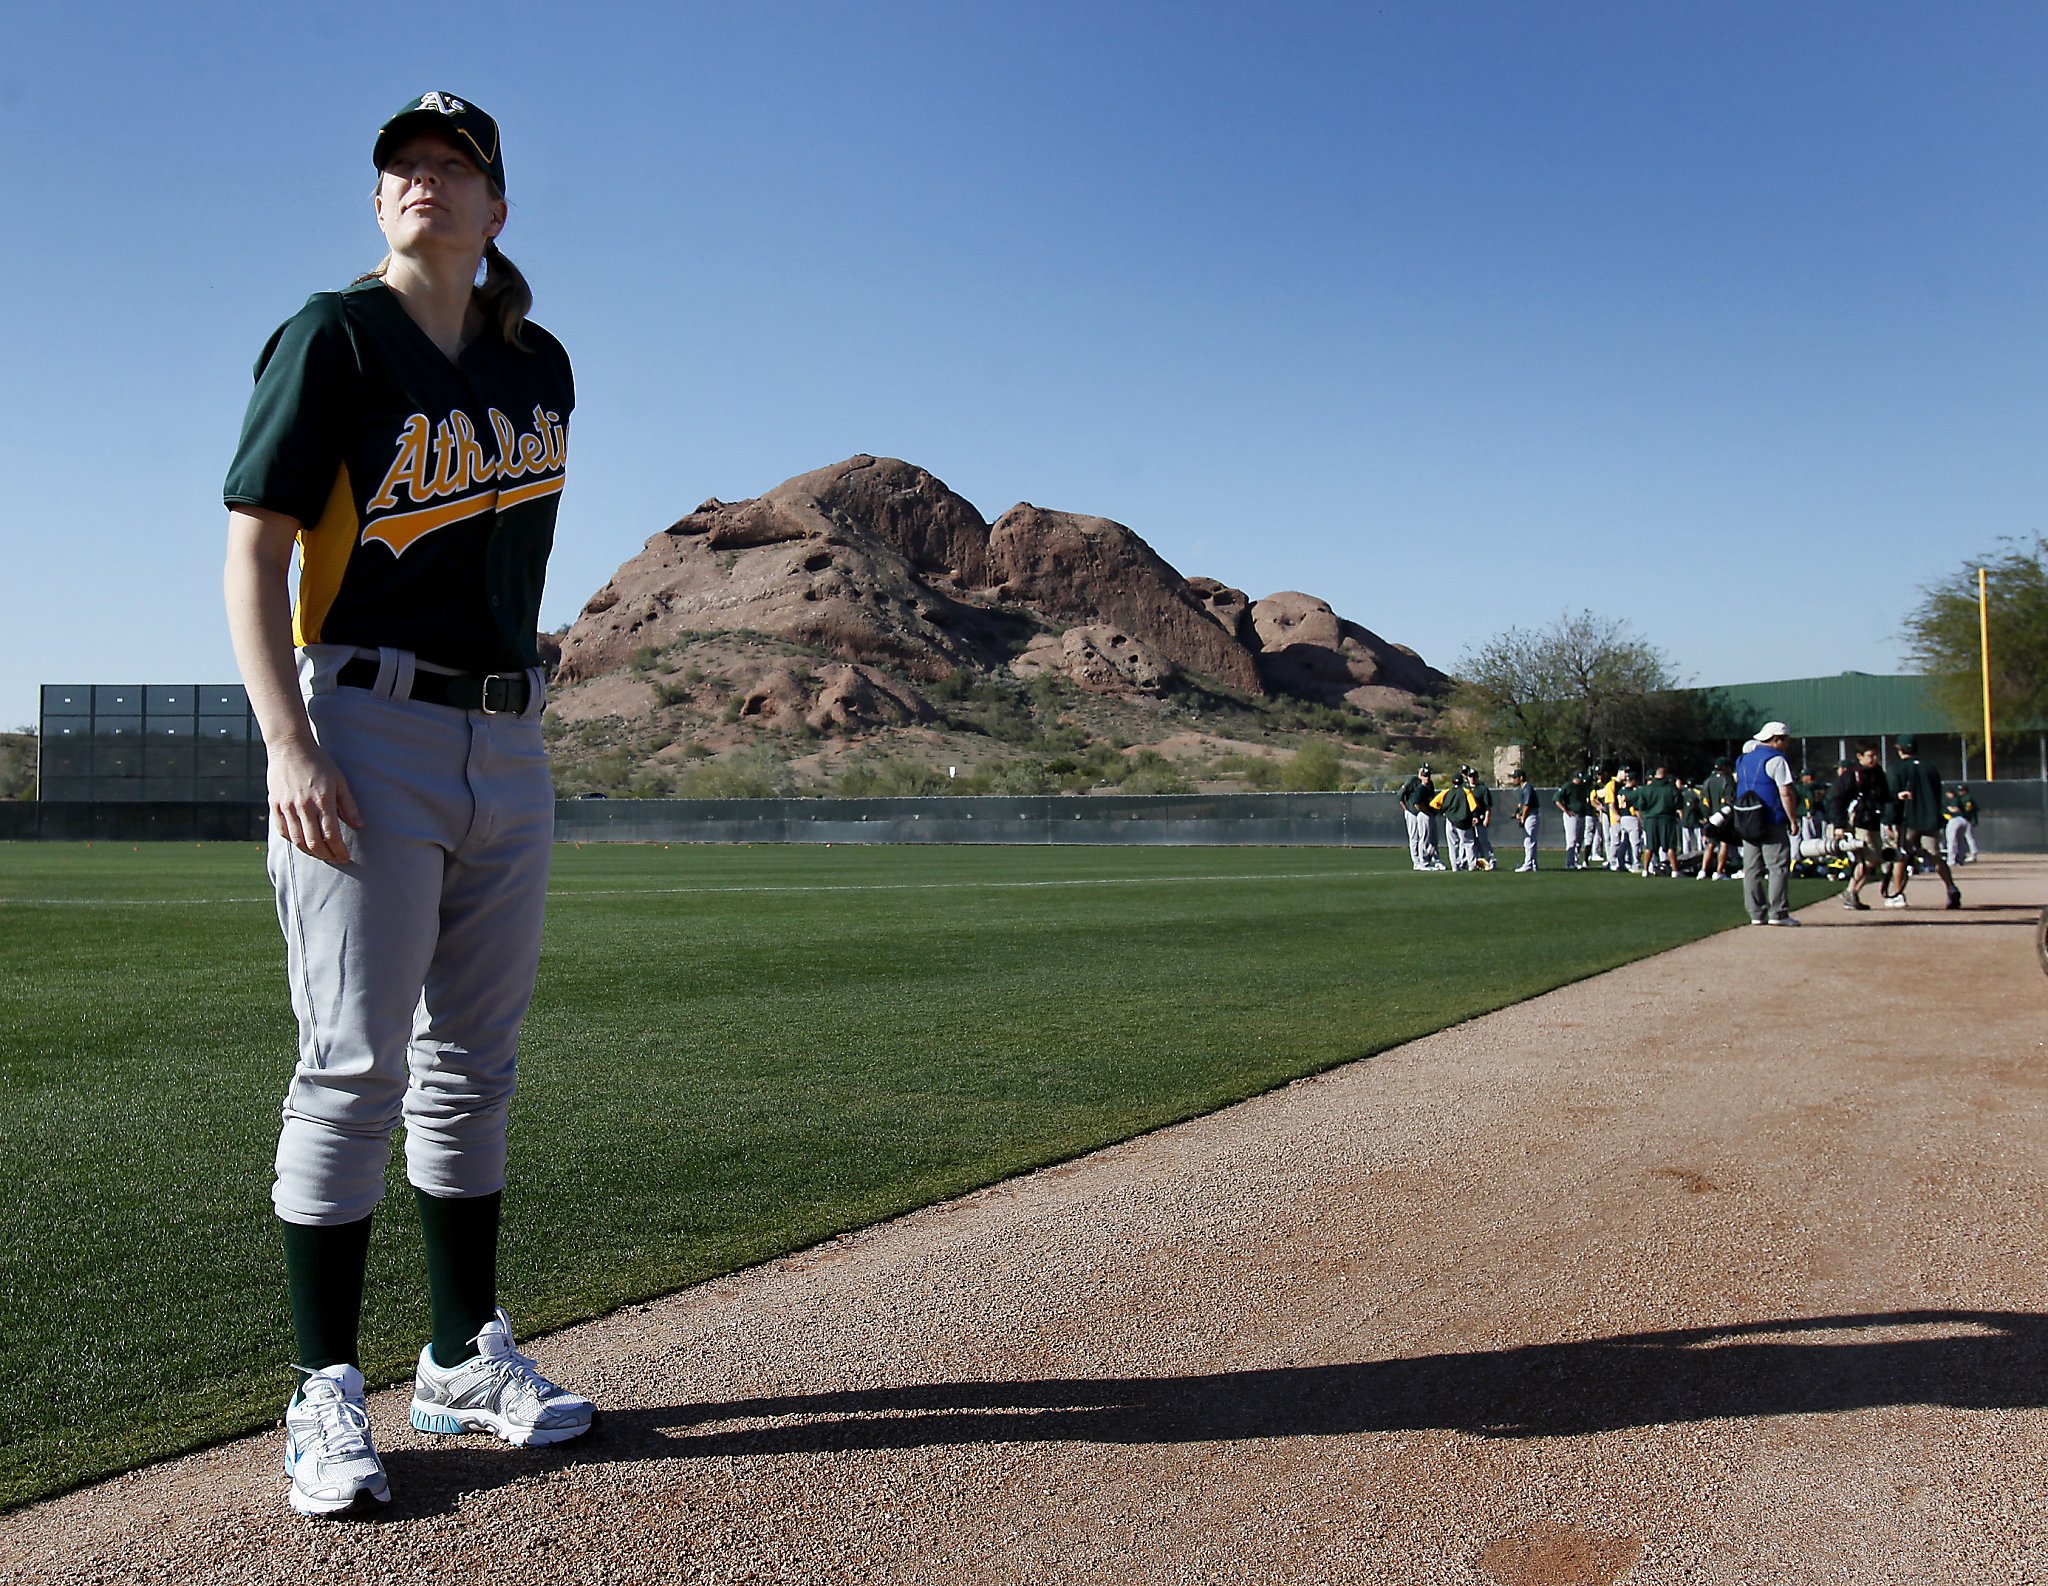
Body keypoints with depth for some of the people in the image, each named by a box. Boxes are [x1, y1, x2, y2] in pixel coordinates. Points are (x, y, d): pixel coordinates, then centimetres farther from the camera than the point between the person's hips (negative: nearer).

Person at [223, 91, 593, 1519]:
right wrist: (288, 745, -19)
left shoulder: (540, 365, 14)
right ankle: (327, 1395, 6)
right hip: (365, 732, -5)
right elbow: (256, 548, -8)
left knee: (472, 1065, 11)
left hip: (508, 744, 6)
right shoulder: (332, 337, -2)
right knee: (354, 1068, -6)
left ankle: (467, 1360, 23)